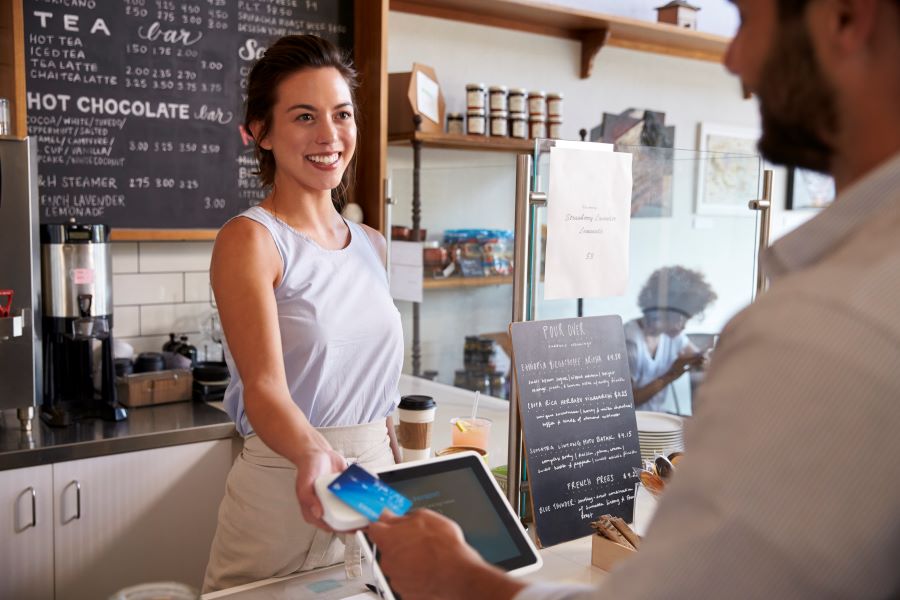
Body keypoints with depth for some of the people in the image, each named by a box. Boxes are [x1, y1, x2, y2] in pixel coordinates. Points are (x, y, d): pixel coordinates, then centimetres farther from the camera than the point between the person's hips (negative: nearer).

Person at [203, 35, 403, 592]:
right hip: (285, 492, -5)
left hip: (378, 484, 6)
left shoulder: (371, 245, 8)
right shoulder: (249, 240, -11)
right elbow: (264, 388, -21)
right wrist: (313, 458, -40)